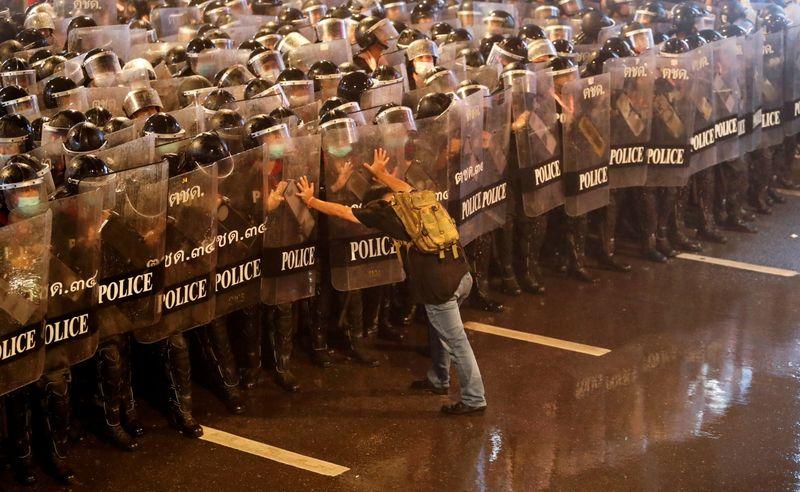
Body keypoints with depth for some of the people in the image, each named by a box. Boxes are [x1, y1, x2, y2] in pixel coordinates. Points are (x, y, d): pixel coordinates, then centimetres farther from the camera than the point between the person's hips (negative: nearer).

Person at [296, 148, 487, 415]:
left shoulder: (385, 211, 1)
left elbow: (342, 212, 9)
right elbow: (404, 187, 38)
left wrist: (310, 200, 19)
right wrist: (381, 173, 47)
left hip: (441, 285, -8)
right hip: (462, 274, 8)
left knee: (456, 342, 1)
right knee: (442, 329, 27)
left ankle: (474, 399, 9)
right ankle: (438, 380, 43)